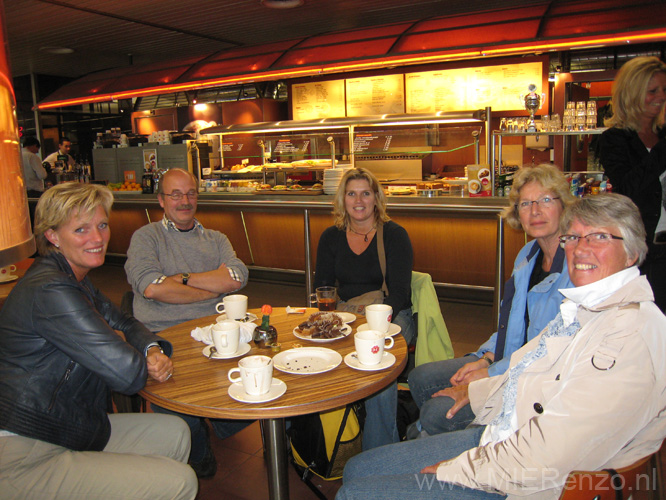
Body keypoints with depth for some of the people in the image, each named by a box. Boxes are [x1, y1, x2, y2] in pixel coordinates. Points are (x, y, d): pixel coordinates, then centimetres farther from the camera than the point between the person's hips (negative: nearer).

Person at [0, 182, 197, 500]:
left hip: (70, 434, 10)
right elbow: (129, 375, -26)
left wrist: (154, 350, -7)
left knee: (174, 433, 12)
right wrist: (116, 343, -2)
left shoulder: (75, 280, 8)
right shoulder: (50, 292, -25)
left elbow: (123, 324, 16)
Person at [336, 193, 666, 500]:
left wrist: (456, 470, -17)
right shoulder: (581, 307, 8)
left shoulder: (636, 329, -24)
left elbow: (552, 453, -27)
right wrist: (475, 391, 30)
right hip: (495, 436, 8)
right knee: (357, 468, 8)